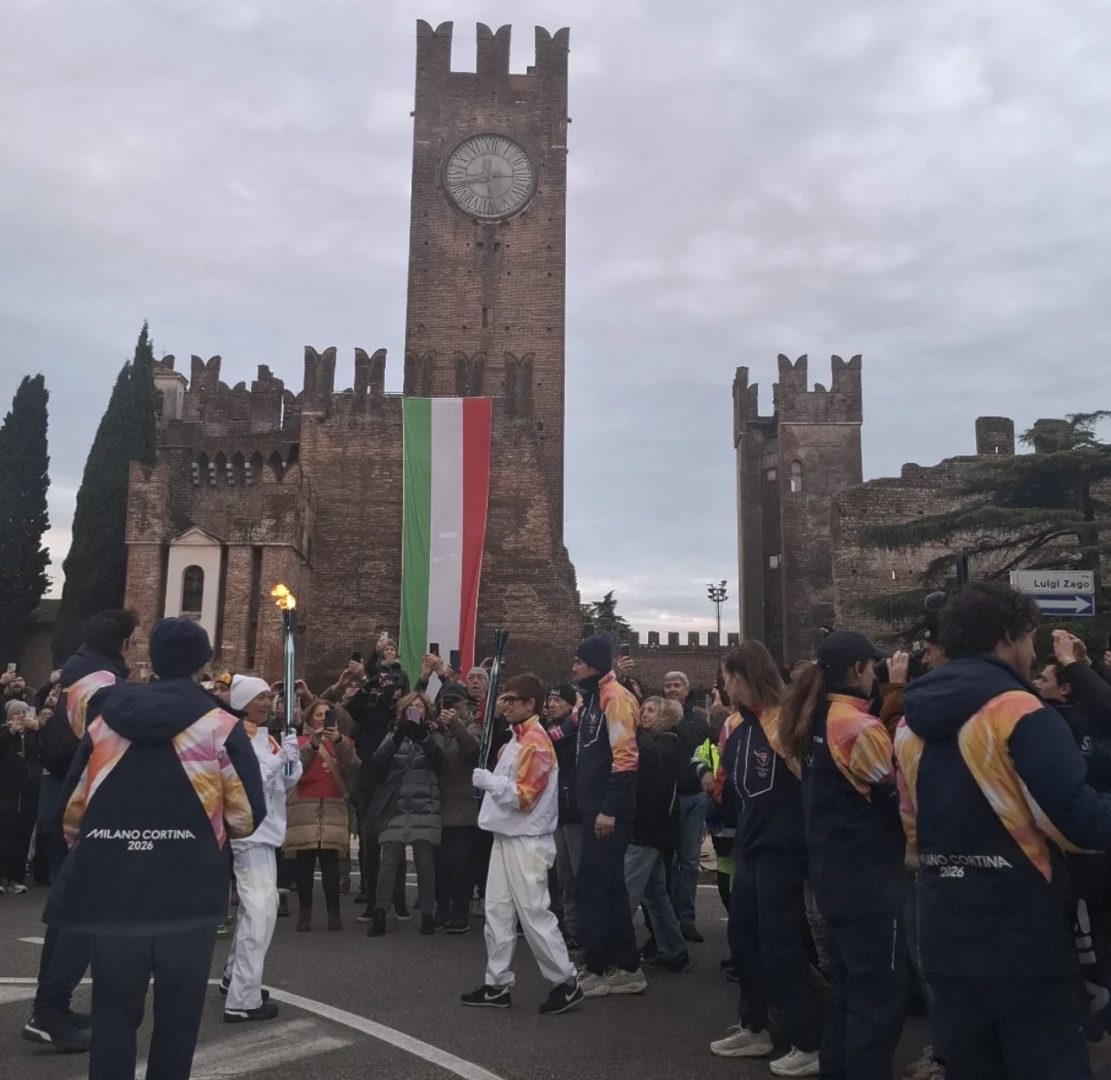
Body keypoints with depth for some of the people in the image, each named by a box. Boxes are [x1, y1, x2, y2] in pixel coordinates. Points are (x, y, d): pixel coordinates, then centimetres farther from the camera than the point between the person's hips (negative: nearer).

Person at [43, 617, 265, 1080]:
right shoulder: (221, 727, -6)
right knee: (177, 1011, 12)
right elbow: (248, 816, -6)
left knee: (113, 1009, 14)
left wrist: (90, 848, 27)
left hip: (111, 890, 3)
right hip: (188, 893, -2)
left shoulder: (105, 721, 4)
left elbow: (71, 806, 8)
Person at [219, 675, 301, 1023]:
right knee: (260, 908, -14)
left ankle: (235, 976, 35)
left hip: (264, 828, 10)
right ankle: (243, 999, -12)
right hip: (248, 828, -10)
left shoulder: (266, 735, 12)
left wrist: (292, 758, -8)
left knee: (256, 906, 20)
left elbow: (288, 783, 10)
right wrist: (277, 759, -25)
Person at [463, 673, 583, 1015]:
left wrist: (488, 781, -16)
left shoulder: (536, 742, -16)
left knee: (534, 914, -4)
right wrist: (488, 782, 6)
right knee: (497, 913, 10)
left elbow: (525, 797, -20)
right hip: (506, 837, 10)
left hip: (527, 841, -10)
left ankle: (566, 983, 7)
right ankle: (497, 985, 17)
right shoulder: (517, 739, 14)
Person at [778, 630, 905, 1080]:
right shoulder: (857, 726, -18)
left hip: (833, 872, 9)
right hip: (868, 877, -9)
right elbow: (897, 794, -13)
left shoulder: (814, 721, 9)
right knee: (879, 994, 0)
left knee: (848, 986, 19)